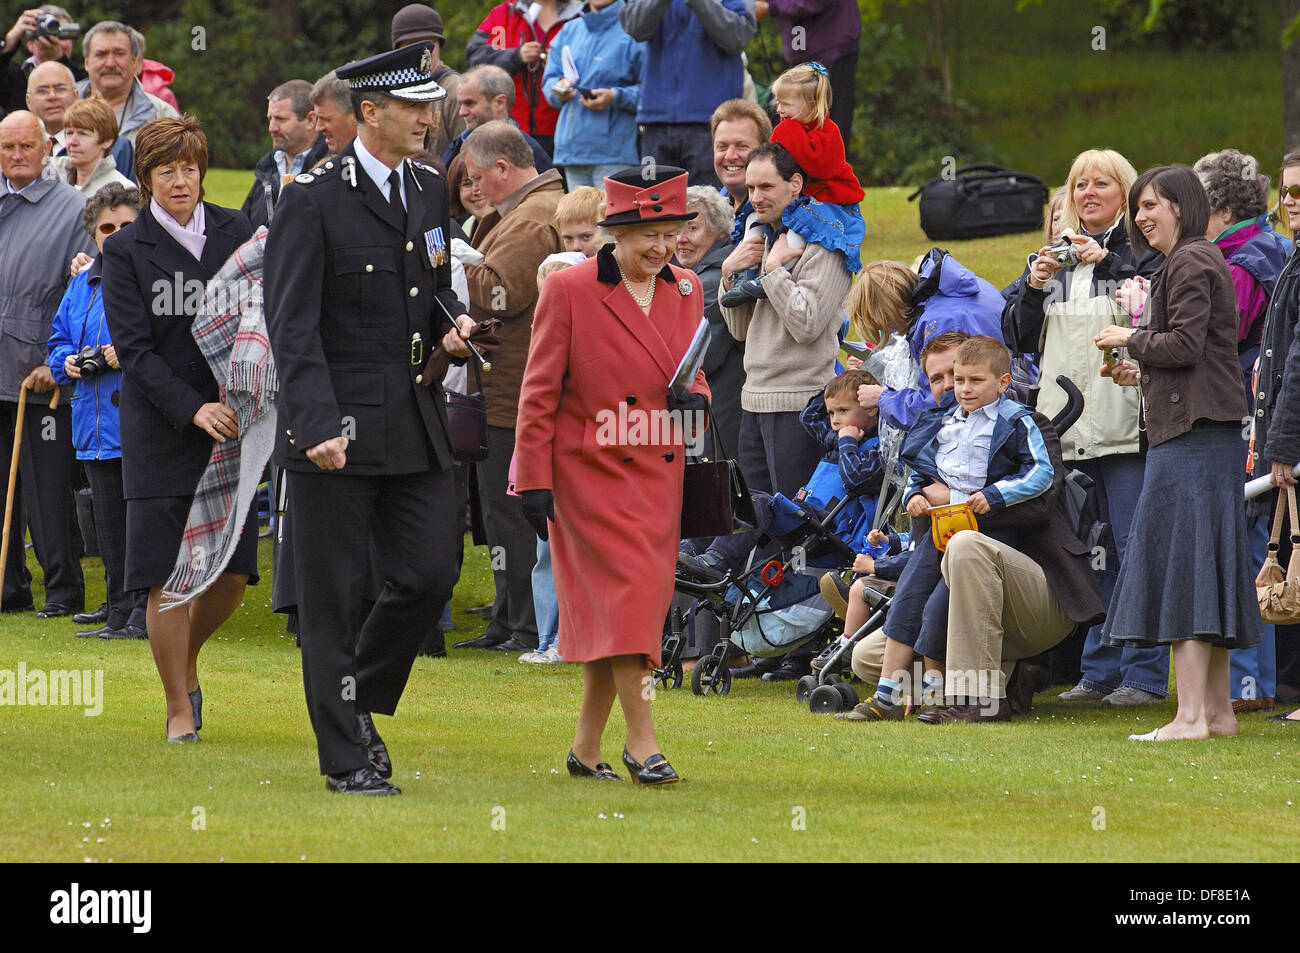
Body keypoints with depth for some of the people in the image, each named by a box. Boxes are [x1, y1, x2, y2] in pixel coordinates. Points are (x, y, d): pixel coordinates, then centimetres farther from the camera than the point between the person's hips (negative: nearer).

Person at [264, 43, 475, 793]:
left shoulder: (430, 191, 11)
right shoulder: (315, 201, -9)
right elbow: (293, 326, -13)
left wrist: (451, 322, 0)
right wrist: (318, 425, -22)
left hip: (417, 423, 6)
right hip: (339, 426, -6)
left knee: (431, 576, 2)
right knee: (334, 594, 1)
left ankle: (363, 699, 26)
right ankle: (345, 756, 7)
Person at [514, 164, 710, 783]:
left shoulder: (685, 292, 8)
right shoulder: (568, 290, -8)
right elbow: (539, 393, -6)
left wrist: (695, 400, -7)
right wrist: (533, 482, -9)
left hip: (658, 474, 6)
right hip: (591, 472, -6)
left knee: (641, 604, 7)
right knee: (626, 590, -14)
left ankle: (587, 748, 17)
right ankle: (641, 742, -12)